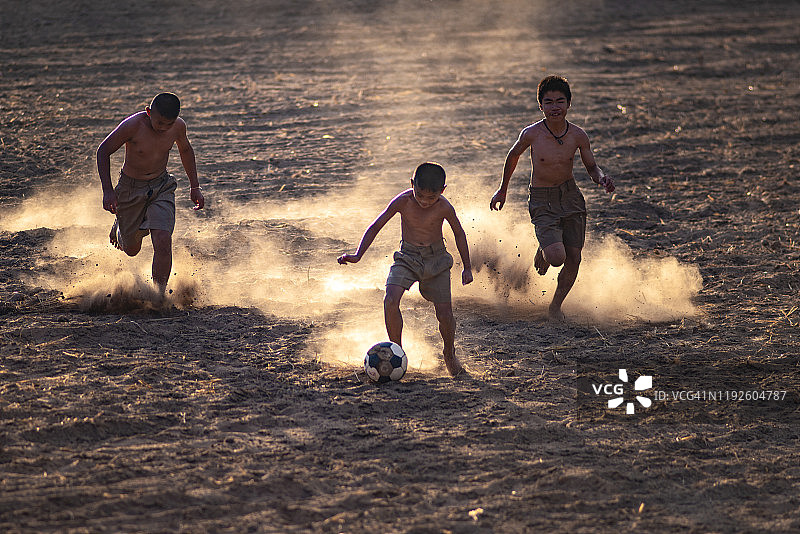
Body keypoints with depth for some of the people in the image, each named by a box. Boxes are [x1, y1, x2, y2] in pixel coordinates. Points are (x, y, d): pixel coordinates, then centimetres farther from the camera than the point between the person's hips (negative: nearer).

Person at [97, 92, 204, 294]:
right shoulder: (133, 125, -25)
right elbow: (103, 151, -13)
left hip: (161, 187, 2)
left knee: (163, 242, -20)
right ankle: (119, 226, 52)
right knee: (131, 249, 16)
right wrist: (107, 191, -19)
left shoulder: (178, 126, -12)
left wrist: (195, 187, 11)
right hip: (130, 188, -2)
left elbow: (185, 150, 11)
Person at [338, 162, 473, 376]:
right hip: (407, 257, 0)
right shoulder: (403, 201, -16)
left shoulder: (444, 208, -16)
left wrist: (467, 268, 7)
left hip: (436, 259, 0)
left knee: (444, 314, -6)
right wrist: (357, 255, -14)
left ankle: (450, 355, 25)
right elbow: (376, 226, -6)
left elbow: (459, 234, 1)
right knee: (390, 302, -22)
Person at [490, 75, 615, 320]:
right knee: (557, 257, -19)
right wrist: (502, 190, 17)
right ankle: (542, 252, 20)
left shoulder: (578, 136, -8)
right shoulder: (531, 134, -14)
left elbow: (591, 167, 6)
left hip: (570, 196, 3)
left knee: (573, 258, 2)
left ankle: (556, 305, 26)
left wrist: (602, 178, -18)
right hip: (542, 202, -3)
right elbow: (513, 156, 7)